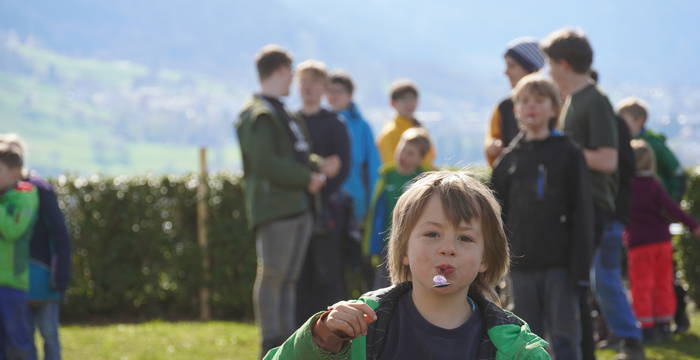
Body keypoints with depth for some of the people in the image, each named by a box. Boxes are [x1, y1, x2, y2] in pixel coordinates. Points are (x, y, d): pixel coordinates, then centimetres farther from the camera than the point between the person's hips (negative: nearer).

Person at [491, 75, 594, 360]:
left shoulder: (568, 153, -1)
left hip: (560, 263, -3)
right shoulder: (510, 158, 9)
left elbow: (582, 212, -4)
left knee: (564, 337, -3)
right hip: (522, 264, 3)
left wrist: (581, 265, -11)